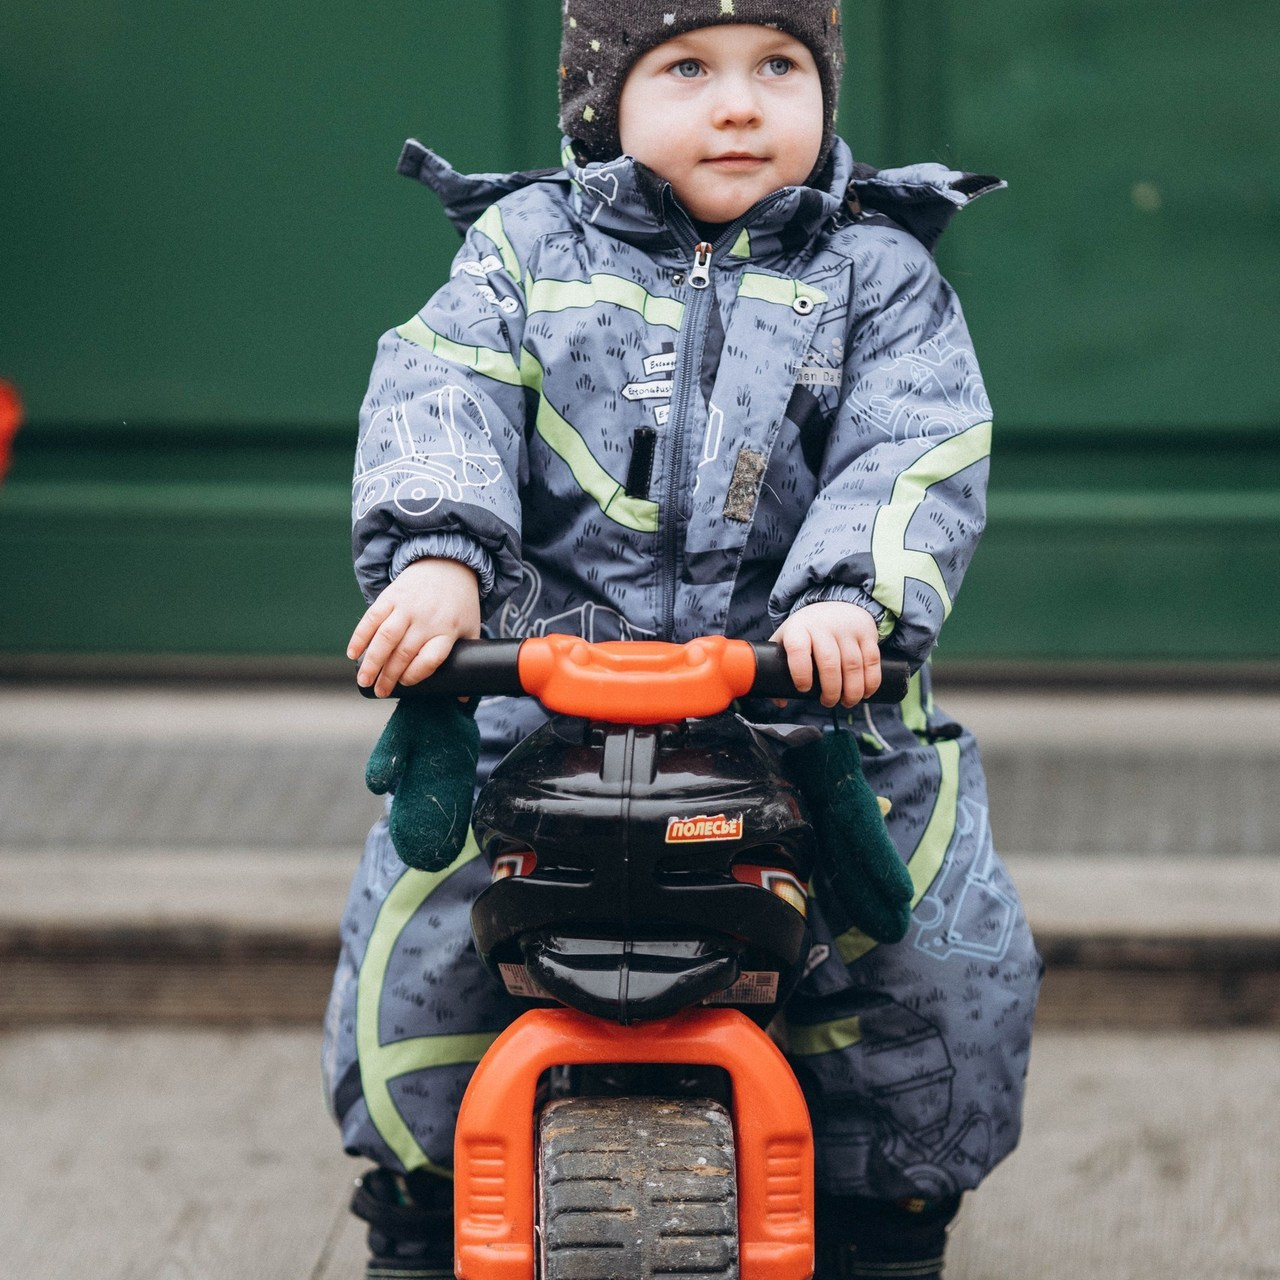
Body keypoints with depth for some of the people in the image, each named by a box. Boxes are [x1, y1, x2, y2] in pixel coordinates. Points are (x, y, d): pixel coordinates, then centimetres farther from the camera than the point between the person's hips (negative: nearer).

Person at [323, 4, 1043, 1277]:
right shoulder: (529, 248, 8)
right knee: (417, 935, -13)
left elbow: (918, 455, -7)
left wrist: (852, 596, -27)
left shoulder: (874, 274, 6)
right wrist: (437, 552, -26)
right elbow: (437, 396, -6)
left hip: (808, 693, 0)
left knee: (949, 957, -12)